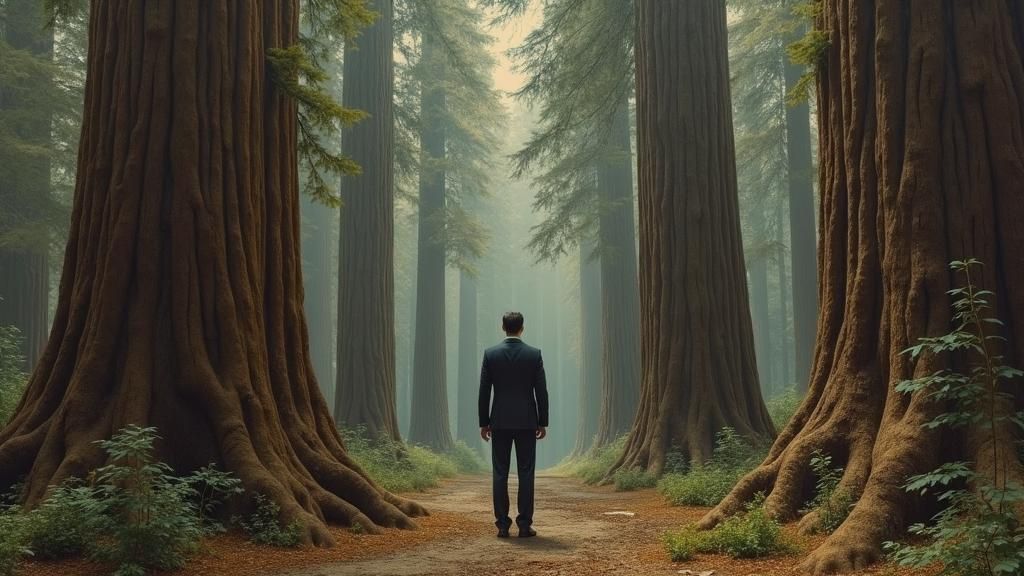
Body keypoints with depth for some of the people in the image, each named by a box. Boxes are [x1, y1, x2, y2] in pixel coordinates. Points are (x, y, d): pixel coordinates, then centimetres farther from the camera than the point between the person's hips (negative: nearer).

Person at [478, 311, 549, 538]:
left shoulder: (490, 354, -2)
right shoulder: (534, 354, -3)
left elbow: (484, 391, -1)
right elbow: (541, 391, -3)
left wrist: (483, 423, 7)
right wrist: (543, 422, 5)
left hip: (500, 421, 1)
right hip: (526, 421, 0)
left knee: (500, 474, 4)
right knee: (525, 474, 3)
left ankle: (502, 525, 3)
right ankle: (525, 525, 2)